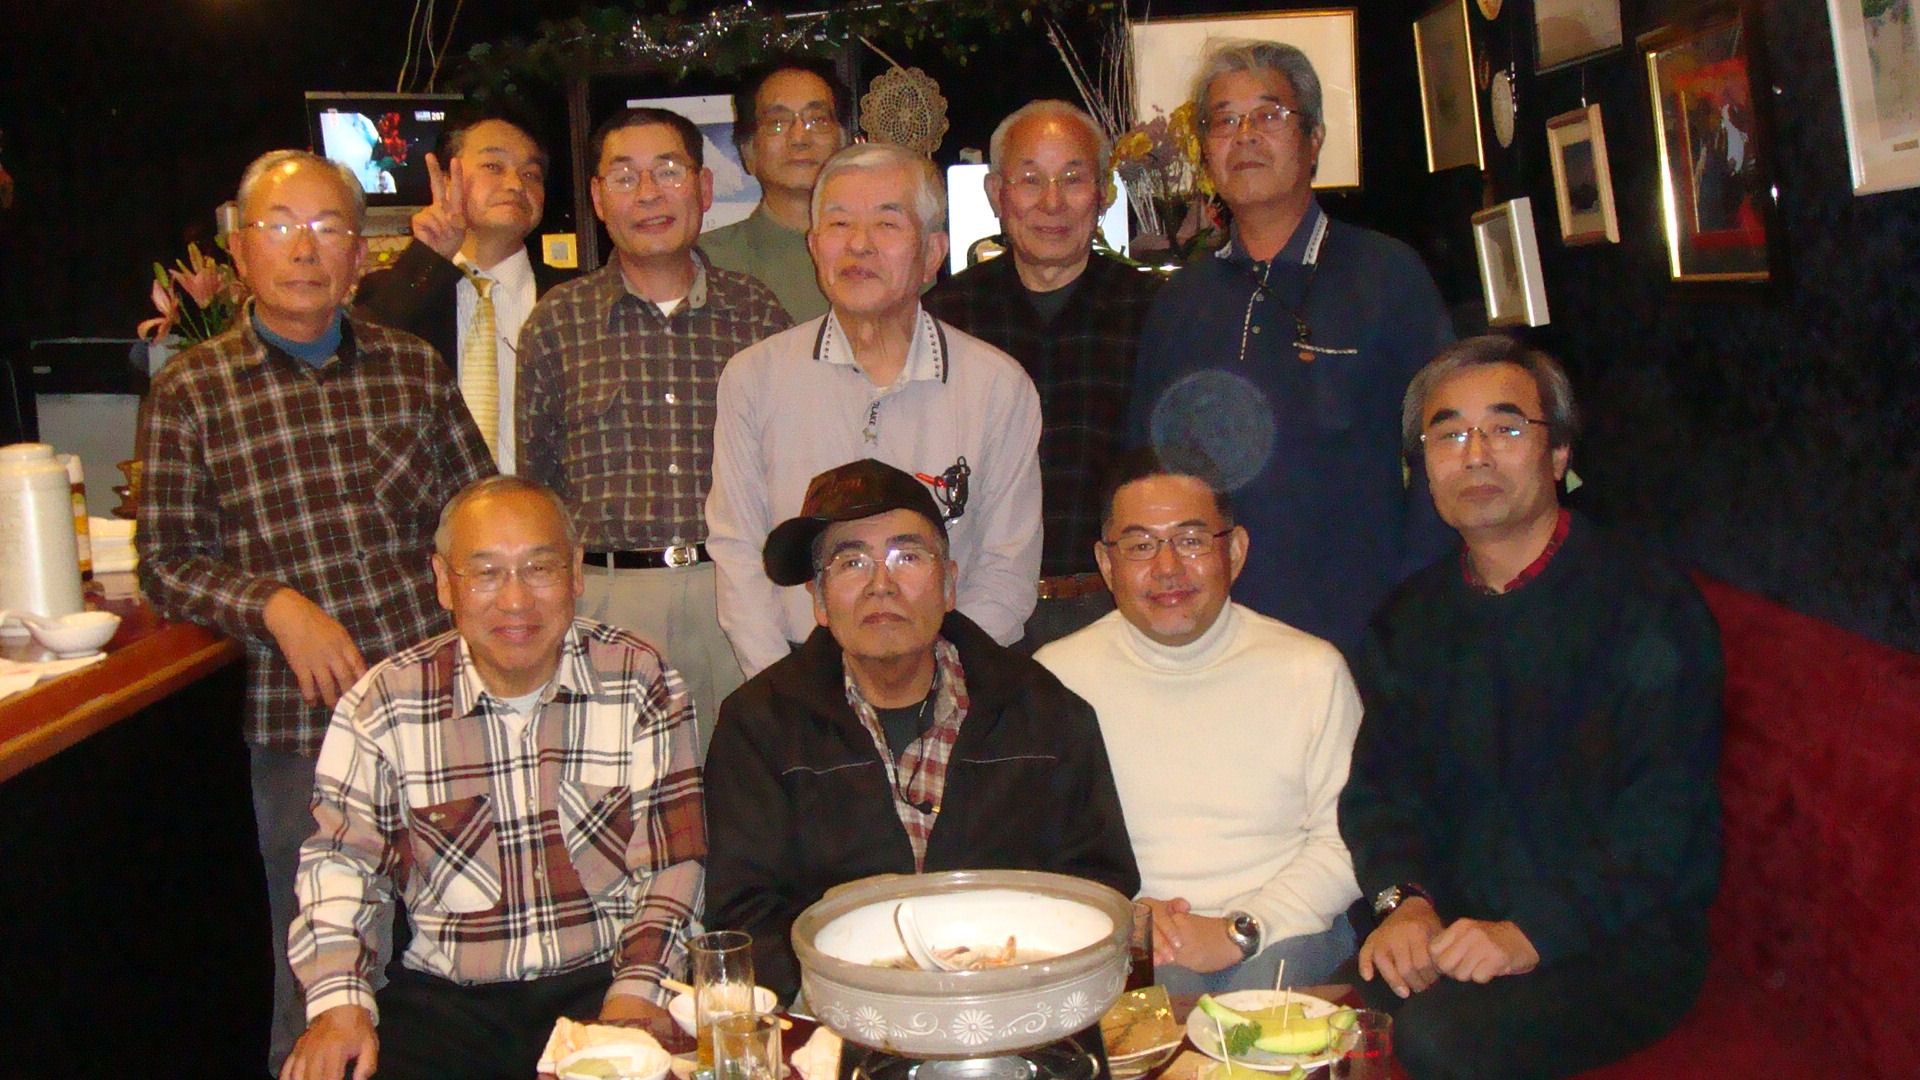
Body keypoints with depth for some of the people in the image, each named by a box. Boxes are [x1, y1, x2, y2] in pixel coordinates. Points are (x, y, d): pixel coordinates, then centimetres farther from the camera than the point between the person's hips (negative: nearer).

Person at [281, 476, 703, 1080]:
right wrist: (340, 1002, -8)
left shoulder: (642, 684, 0)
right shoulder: (385, 702, 1)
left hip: (603, 985, 0)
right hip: (443, 1000, 1)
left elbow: (672, 859, 0)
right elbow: (342, 858, 6)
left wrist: (638, 989, -13)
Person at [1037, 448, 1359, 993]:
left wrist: (1240, 932, -13)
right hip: (1118, 948, -1)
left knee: (1270, 976, -31)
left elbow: (1345, 841, 1)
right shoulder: (1056, 675, 6)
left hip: (1281, 934, 2)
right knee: (1168, 981, -34)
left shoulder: (1313, 670, 7)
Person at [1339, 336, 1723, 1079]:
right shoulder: (1409, 621, 11)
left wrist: (1530, 933, -23)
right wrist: (1402, 900, -14)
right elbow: (1378, 787, 6)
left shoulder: (1652, 608, -7)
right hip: (1450, 929, 4)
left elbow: (1666, 824, -13)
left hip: (1615, 945, -4)